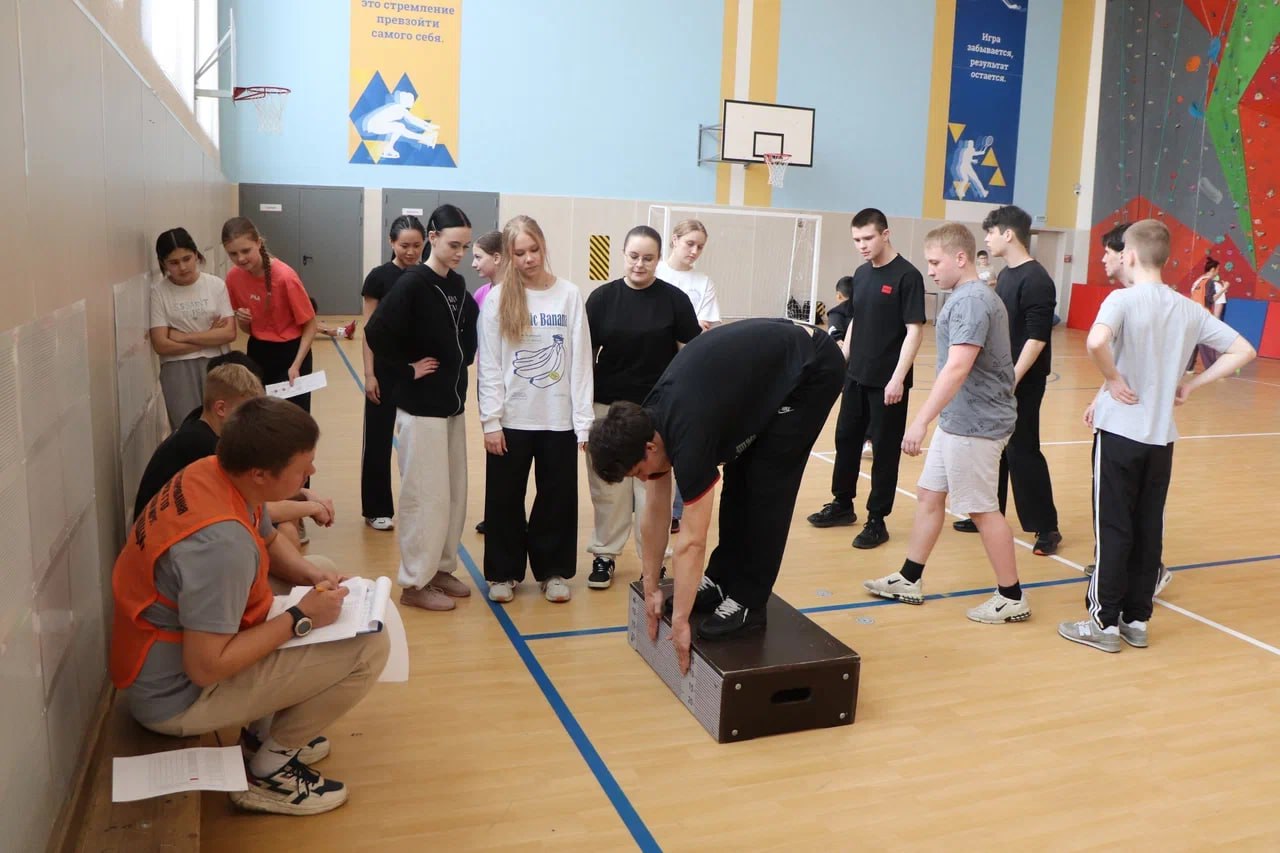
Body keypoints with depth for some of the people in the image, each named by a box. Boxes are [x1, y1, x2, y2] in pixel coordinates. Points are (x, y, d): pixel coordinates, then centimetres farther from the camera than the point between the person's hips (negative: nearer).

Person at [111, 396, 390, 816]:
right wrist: (300, 618, -22)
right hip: (176, 693, -9)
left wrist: (311, 573, -6)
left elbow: (269, 541, 12)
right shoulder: (221, 543, -34)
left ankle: (267, 729, 23)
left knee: (325, 569, 18)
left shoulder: (214, 472, -7)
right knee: (368, 647, -17)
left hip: (170, 647, 9)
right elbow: (205, 668, -30)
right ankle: (269, 770, 3)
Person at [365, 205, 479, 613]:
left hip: (453, 403, 7)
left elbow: (468, 330, 20)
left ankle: (441, 568, 27)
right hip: (421, 407, -7)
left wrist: (463, 361, 4)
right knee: (426, 496, -1)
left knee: (453, 493, 13)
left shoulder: (457, 284, 6)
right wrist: (409, 365, -14)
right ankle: (415, 582, 11)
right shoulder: (412, 284, -15)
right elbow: (375, 333, -24)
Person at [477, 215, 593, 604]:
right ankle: (503, 573, 25)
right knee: (505, 500, 8)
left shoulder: (569, 295, -1)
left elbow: (581, 362, -1)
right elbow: (489, 366, -3)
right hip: (511, 420, 0)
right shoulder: (497, 299, -2)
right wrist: (491, 420, -8)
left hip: (559, 420, 1)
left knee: (558, 498, 10)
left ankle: (553, 571, 26)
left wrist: (583, 421, -4)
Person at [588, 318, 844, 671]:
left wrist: (679, 623, -17)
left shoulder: (688, 435, -31)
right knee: (739, 478, 8)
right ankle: (723, 579, 19)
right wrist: (651, 588, 10)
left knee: (766, 486, -8)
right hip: (770, 359, 8)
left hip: (812, 368, -8)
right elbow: (655, 514, 4)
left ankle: (748, 602, 1)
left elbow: (691, 542, -25)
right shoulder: (648, 423, -6)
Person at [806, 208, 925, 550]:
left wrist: (898, 378, -20)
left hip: (887, 382, -7)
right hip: (856, 377, 7)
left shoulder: (907, 276, -12)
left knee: (884, 450, 2)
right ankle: (842, 504, 31)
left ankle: (877, 521, 11)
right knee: (846, 439, 15)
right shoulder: (861, 274, 9)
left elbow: (915, 331, -15)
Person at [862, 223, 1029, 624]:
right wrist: (932, 420, 18)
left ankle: (1012, 597, 13)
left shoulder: (971, 301, -19)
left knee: (982, 508, 1)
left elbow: (957, 367, -30)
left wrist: (921, 420, -33)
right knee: (929, 494, 14)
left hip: (975, 424, -10)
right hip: (957, 421, 10)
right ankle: (909, 580, 25)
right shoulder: (969, 297, 12)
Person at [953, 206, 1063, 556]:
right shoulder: (1005, 275, 12)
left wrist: (1013, 379, -24)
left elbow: (1037, 337, -20)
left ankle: (1047, 528, 6)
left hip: (1021, 382, -9)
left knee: (1022, 451, -4)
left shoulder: (1036, 280, -15)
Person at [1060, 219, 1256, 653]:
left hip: (1120, 431, -5)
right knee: (1148, 530, 11)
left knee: (1113, 529, 1)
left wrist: (1113, 380, -15)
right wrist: (1192, 385, 9)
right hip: (1161, 435, 5)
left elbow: (1095, 342, -32)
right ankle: (1137, 619, 20)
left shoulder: (1123, 299, -11)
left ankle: (1104, 621, 8)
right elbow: (1242, 350, 9)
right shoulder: (1188, 309, 6)